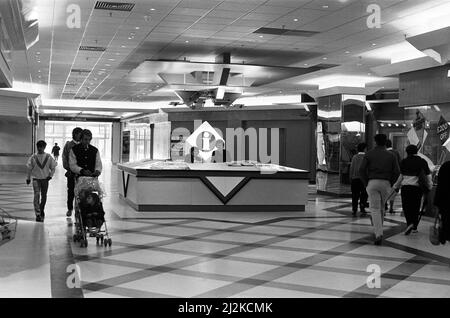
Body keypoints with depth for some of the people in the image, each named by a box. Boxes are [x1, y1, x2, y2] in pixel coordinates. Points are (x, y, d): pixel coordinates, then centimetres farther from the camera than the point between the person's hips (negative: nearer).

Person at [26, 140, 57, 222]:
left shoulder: (48, 157, -2)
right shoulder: (33, 157, -3)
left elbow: (53, 167, 7)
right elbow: (29, 168, 5)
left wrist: (50, 175, -3)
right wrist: (28, 178, 7)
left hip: (45, 179, 2)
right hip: (36, 178, -1)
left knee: (44, 196, 11)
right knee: (37, 195, -14)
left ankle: (42, 210, 33)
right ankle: (38, 214, -15)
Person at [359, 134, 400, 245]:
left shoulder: (369, 154, 4)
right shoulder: (391, 155, 8)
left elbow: (362, 170, -4)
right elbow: (397, 172, 1)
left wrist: (366, 183, 4)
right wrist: (391, 184, 10)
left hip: (372, 183, -2)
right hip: (386, 183, 2)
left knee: (374, 208, -3)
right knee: (381, 207, 19)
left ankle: (378, 234, -17)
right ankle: (378, 230, 28)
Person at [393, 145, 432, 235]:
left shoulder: (404, 162, -1)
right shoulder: (423, 162, 5)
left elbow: (400, 176, -1)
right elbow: (428, 176, 5)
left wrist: (396, 186, 8)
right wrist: (429, 187, 15)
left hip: (406, 186, -2)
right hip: (418, 187, 2)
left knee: (406, 207, 3)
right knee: (416, 207, 13)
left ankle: (410, 223, -19)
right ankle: (414, 227, 17)